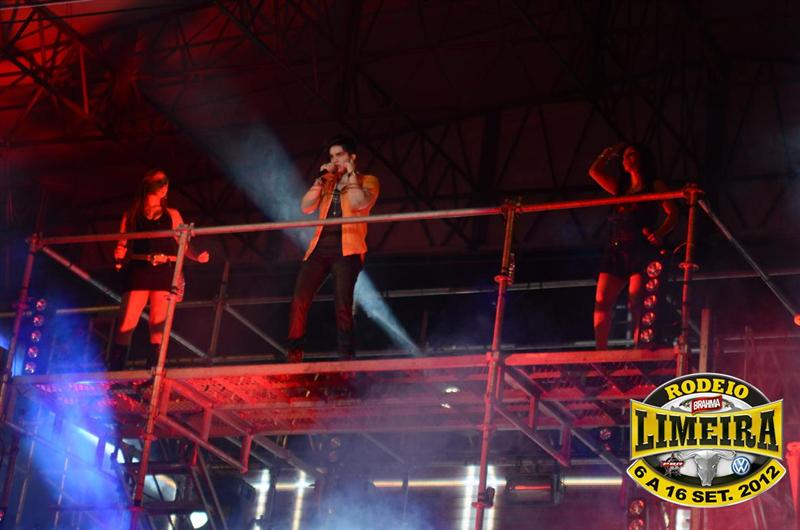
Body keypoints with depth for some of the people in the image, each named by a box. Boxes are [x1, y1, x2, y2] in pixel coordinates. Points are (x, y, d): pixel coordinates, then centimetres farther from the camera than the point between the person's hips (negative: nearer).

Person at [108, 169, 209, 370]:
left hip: (165, 272, 1)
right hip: (138, 271, -1)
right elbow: (123, 244, 11)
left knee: (158, 325, -5)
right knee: (126, 324, -9)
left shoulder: (172, 215, 16)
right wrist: (119, 255, -11)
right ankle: (114, 374, -10)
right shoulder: (131, 215, 14)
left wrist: (197, 256, -8)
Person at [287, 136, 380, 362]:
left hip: (347, 249, -5)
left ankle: (346, 358, -3)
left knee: (342, 305, -11)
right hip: (320, 247, 5)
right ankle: (294, 354, -1)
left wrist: (351, 175, -2)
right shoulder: (327, 183, 23)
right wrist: (321, 179, 4)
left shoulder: (367, 181, 8)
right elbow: (306, 207, 9)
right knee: (299, 298, -7)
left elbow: (359, 203, -13)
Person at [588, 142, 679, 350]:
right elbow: (594, 171, 30)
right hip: (615, 249, 5)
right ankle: (600, 350, -15)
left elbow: (672, 213, 1)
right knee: (602, 301, -9)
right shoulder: (621, 187, 27)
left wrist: (659, 233, -16)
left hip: (640, 249, -5)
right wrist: (610, 152, 30)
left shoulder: (655, 186, 11)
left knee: (636, 303, -16)